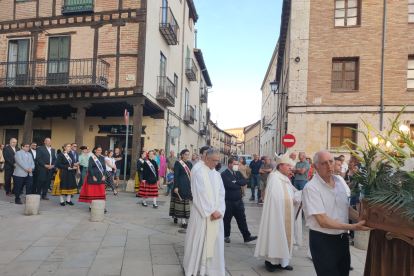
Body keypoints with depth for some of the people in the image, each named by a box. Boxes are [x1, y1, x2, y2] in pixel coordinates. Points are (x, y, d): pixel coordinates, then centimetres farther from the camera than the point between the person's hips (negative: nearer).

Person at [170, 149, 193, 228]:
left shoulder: (190, 164, 11)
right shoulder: (178, 163, -5)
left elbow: (191, 175, 14)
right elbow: (175, 175, -9)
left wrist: (191, 187, 12)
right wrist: (175, 187, -15)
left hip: (187, 185, 6)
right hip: (180, 185, -6)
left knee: (185, 202, 9)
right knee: (181, 201, -3)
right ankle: (183, 221, 3)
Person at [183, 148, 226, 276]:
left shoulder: (217, 174, 9)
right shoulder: (199, 173, -9)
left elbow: (221, 194, 4)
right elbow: (200, 196, -14)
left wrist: (219, 211, -9)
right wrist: (212, 211, -14)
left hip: (216, 214, 5)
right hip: (202, 214, -5)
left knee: (215, 241, 8)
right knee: (198, 240, 4)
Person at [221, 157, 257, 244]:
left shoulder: (238, 173, 10)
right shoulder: (224, 174, -11)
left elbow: (245, 181, -4)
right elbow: (229, 185, -24)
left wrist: (236, 182, -18)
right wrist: (239, 185, -9)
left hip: (238, 201, 5)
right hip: (228, 201, -5)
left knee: (242, 219, 8)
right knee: (227, 220, 9)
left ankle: (246, 236, 13)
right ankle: (226, 236, 25)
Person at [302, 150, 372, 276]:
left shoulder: (339, 182, 5)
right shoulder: (311, 188, -18)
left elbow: (347, 209, 13)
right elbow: (323, 221, -22)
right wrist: (354, 227, -24)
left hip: (342, 238, 7)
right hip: (323, 241, -7)